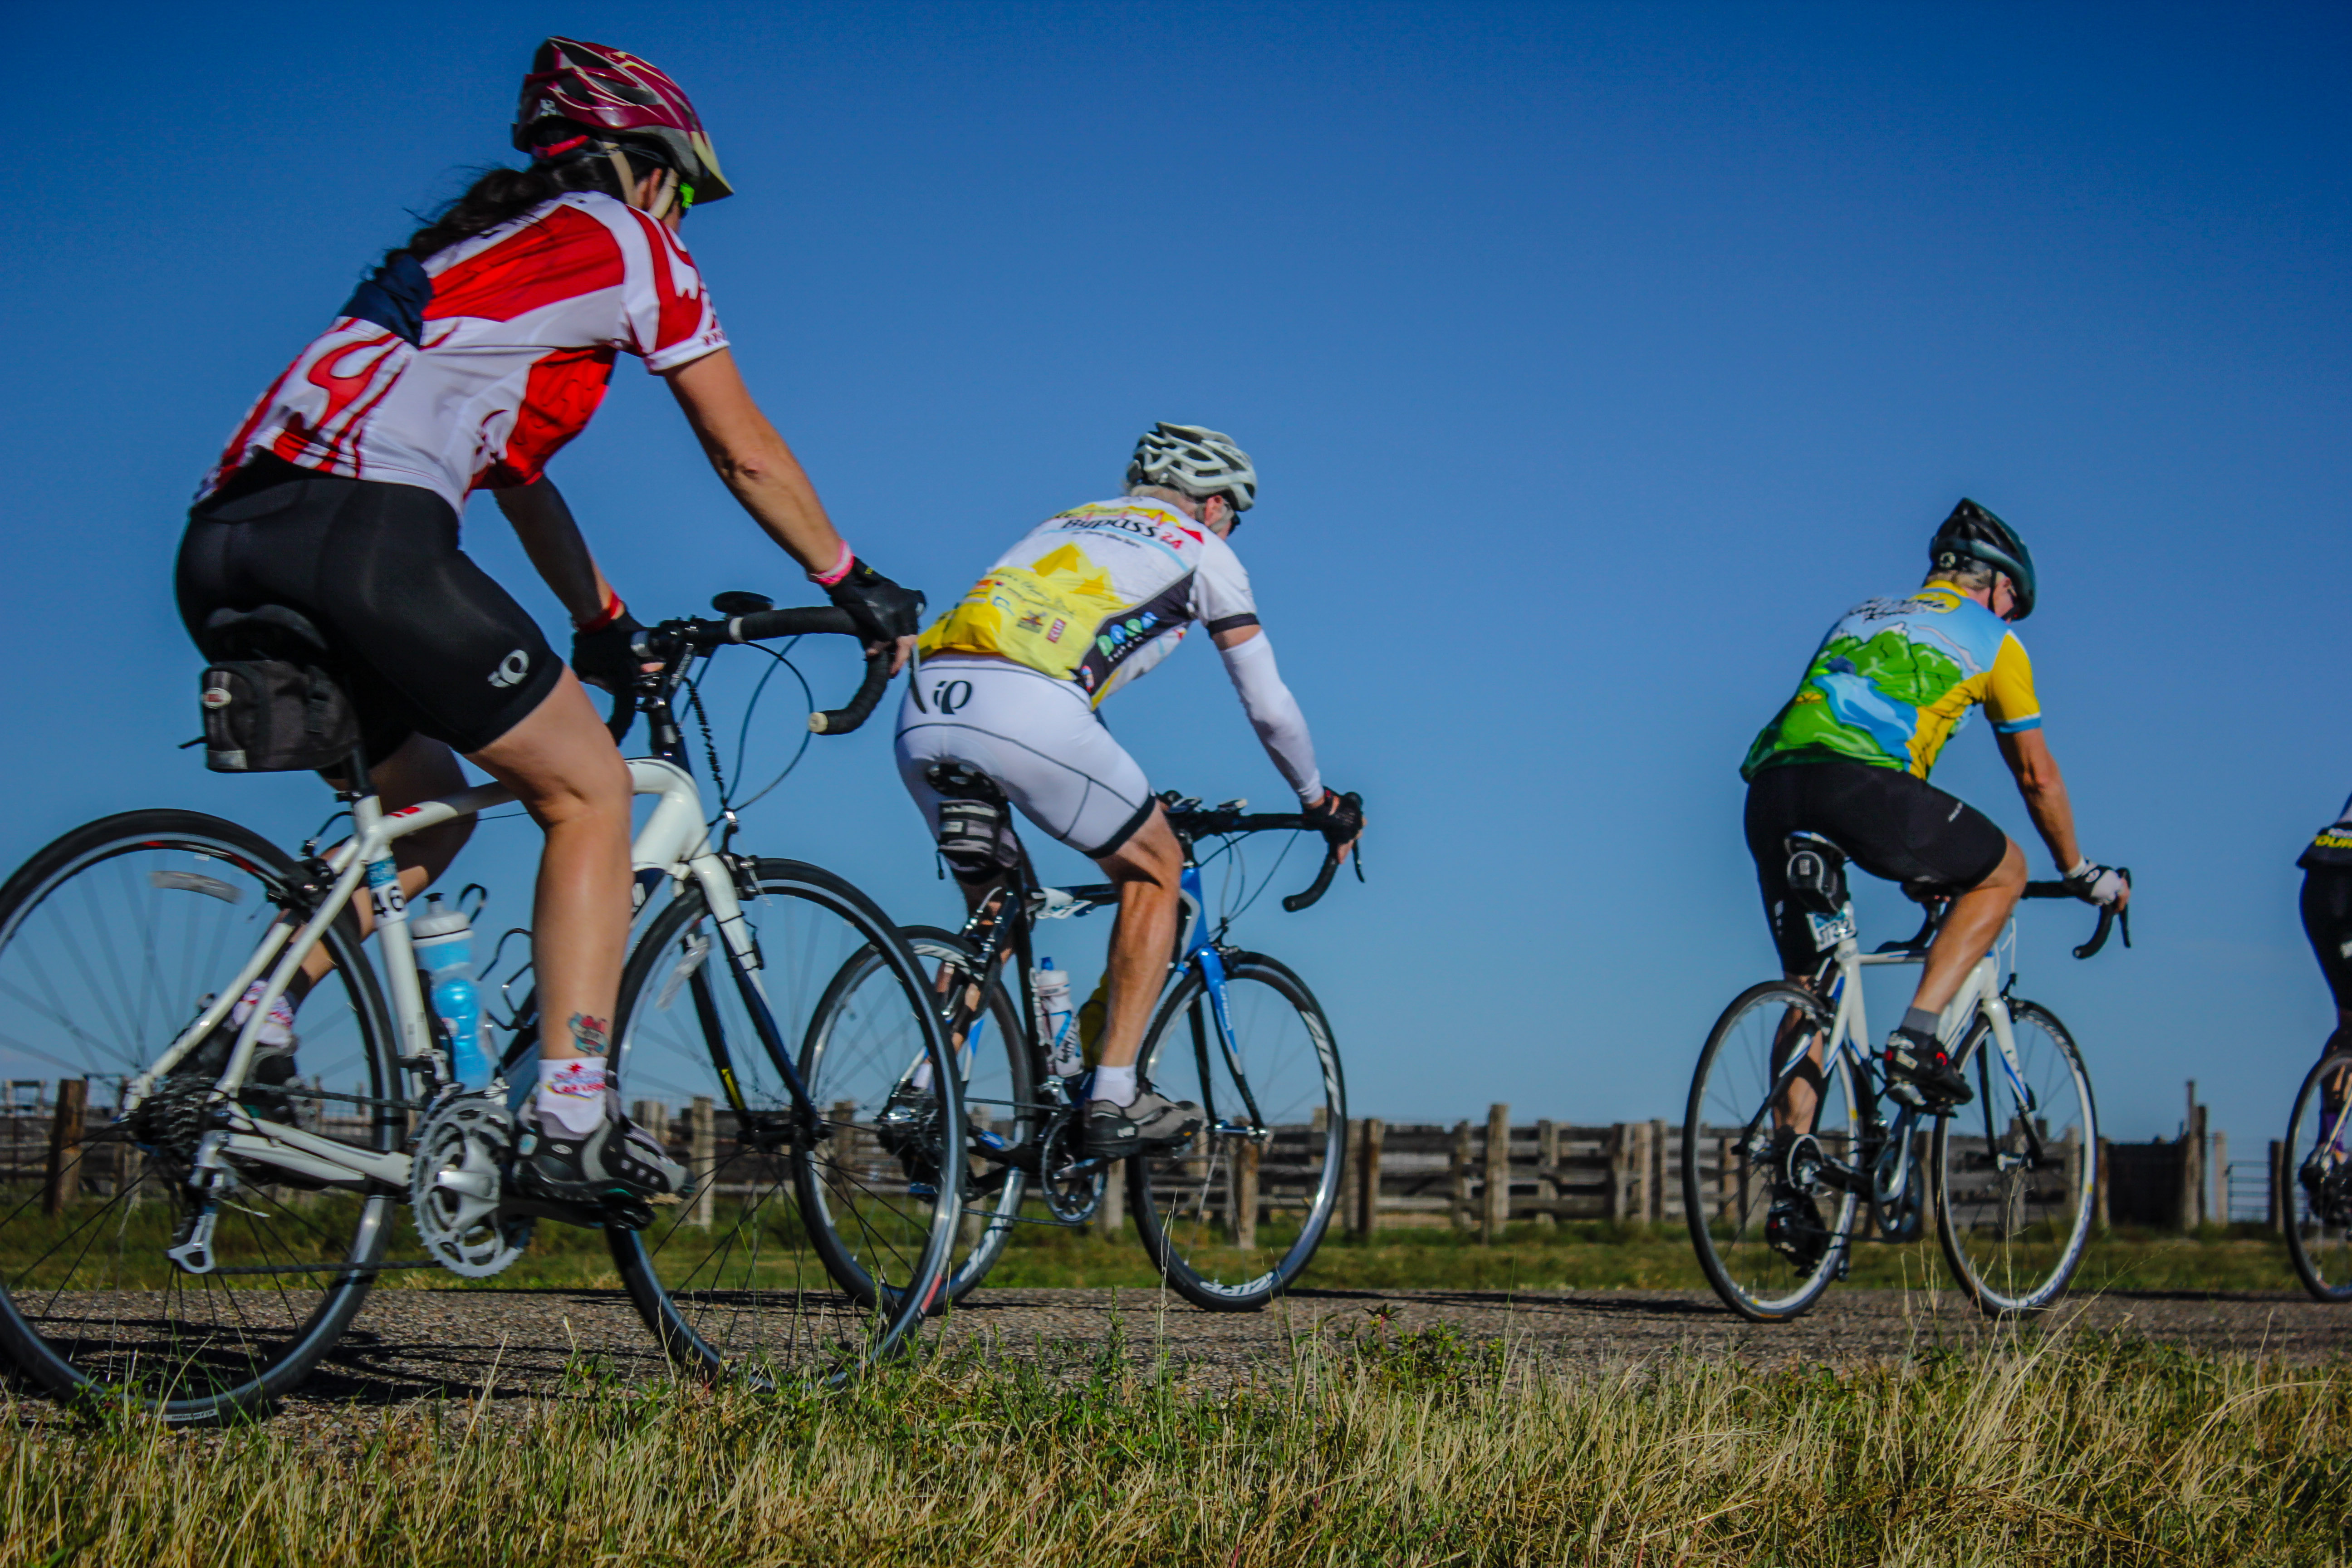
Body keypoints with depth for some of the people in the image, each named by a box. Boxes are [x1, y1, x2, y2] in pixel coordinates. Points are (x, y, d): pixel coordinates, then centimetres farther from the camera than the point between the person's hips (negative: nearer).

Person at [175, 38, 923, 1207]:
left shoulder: (477, 245, 34)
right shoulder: (625, 242, 11)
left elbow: (518, 476, 41)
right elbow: (746, 457, 14)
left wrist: (602, 626, 45)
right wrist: (853, 586, 26)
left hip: (227, 546, 8)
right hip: (365, 531, -8)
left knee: (427, 803, 26)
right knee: (589, 790, 5)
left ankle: (255, 1025, 13)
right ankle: (572, 1122, -2)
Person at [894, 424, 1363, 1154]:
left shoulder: (1063, 524, 37)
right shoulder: (1200, 549, 20)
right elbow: (1269, 705, 22)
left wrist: (1128, 794, 54)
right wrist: (1318, 800, 39)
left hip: (924, 709, 6)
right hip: (1028, 712, -6)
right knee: (1155, 869, 17)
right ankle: (1115, 1099, 9)